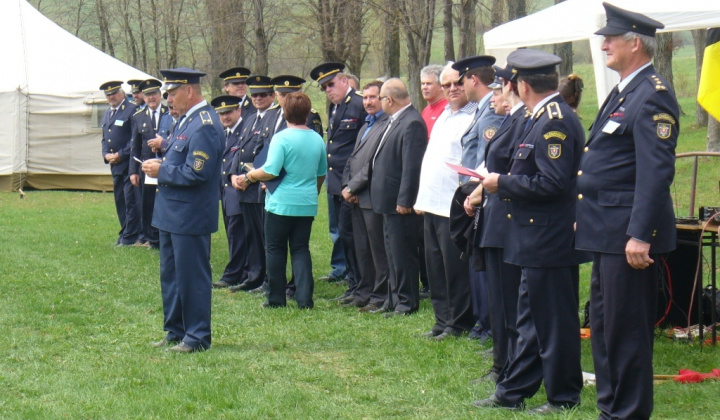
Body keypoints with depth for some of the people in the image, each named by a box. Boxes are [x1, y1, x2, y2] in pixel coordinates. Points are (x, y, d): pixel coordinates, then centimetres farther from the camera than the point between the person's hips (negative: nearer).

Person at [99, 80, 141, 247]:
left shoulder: (131, 110, -9)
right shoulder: (107, 114, 18)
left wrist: (121, 154, -15)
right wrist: (106, 154, 3)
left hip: (128, 163, -8)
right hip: (115, 164, 8)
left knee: (130, 199, -6)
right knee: (119, 200, 11)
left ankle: (130, 236, -2)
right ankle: (125, 233, 18)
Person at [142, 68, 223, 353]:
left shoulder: (204, 126, -19)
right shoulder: (186, 120, 13)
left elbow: (197, 173, -25)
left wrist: (161, 171, -16)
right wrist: (160, 163, 4)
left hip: (190, 215, -10)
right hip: (171, 212, 10)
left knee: (192, 276, -2)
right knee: (170, 274, 16)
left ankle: (197, 338, 6)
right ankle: (176, 331, 26)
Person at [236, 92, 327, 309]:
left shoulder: (282, 138, -14)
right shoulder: (317, 139, 5)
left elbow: (270, 171, -20)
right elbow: (322, 174, 15)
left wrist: (248, 177, -4)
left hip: (281, 203, -5)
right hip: (308, 204, 5)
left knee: (276, 249, 7)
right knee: (301, 249, 9)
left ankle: (276, 298, 11)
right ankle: (305, 298, 2)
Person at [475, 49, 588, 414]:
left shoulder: (555, 121, -19)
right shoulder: (545, 117, 12)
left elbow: (552, 183, -25)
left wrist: (504, 184, -16)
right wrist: (503, 182, 7)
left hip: (550, 242, -11)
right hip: (539, 238, 11)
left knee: (554, 321, 0)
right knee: (531, 319, 16)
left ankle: (564, 397, 10)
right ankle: (513, 393, 23)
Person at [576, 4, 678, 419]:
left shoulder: (652, 96, -16)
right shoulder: (624, 92, 16)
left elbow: (656, 171, -23)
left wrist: (640, 236, -26)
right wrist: (587, 215, 20)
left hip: (630, 234, -11)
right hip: (609, 233, 11)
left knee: (627, 328, -4)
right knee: (603, 323, 16)